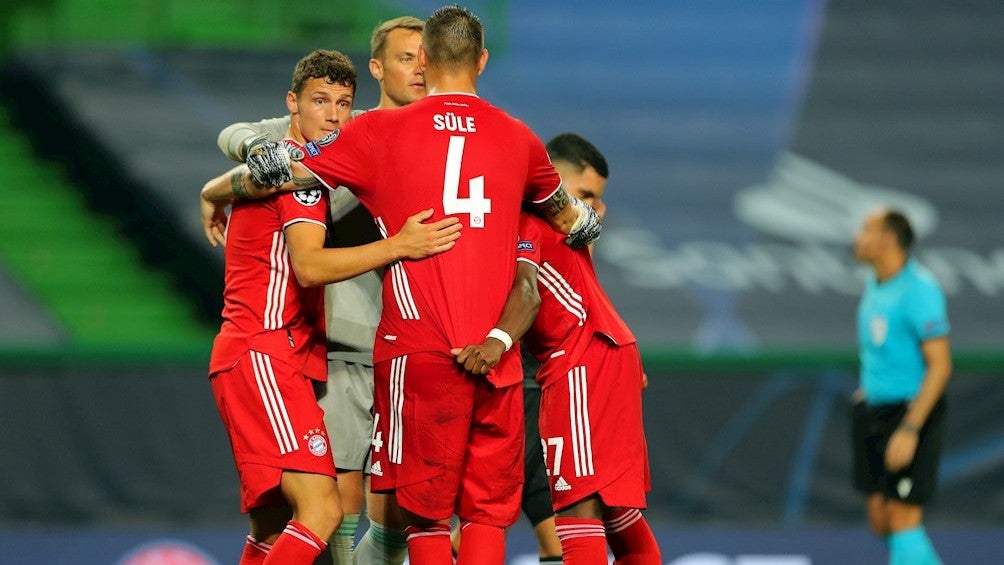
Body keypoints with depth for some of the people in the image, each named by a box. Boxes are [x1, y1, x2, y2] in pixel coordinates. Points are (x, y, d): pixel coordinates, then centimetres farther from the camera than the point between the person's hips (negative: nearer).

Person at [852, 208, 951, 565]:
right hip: (873, 411, 9)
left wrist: (909, 430, -23)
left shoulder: (919, 290, -18)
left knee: (903, 520, -9)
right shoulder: (875, 285, 8)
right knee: (881, 521, 8)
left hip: (913, 413, -9)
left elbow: (940, 366, -20)